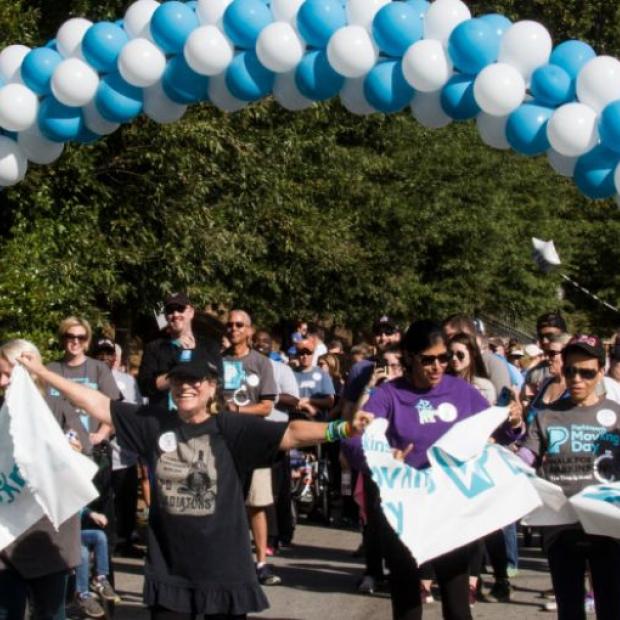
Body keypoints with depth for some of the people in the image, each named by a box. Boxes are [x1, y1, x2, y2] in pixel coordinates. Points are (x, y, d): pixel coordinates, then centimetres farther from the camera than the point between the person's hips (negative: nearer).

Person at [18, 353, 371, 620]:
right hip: (169, 566, 2)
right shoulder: (153, 423, 1)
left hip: (222, 565, -2)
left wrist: (341, 429, -30)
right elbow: (96, 404, 4)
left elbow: (291, 434, -16)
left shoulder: (231, 428, -8)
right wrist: (41, 372, 4)